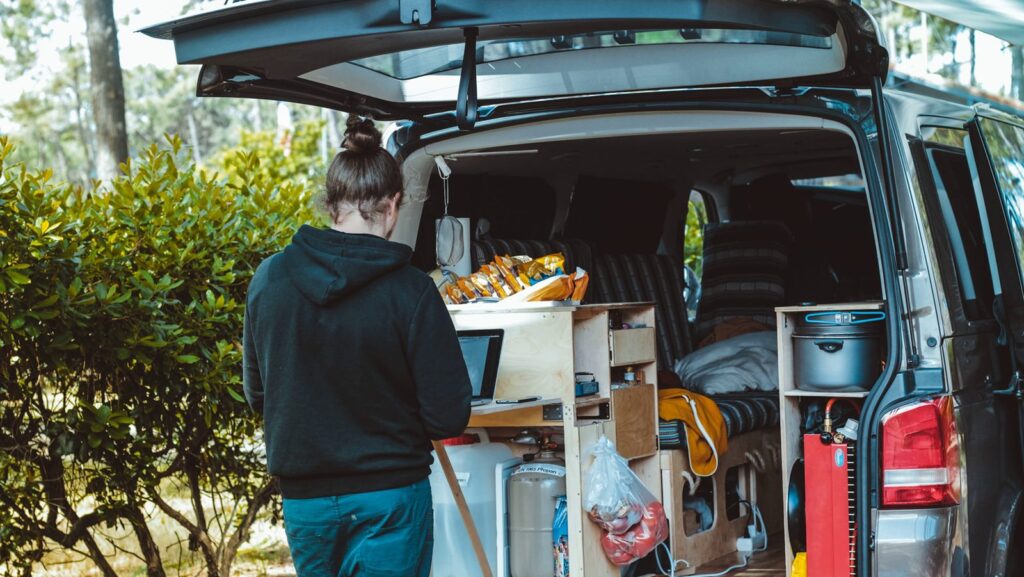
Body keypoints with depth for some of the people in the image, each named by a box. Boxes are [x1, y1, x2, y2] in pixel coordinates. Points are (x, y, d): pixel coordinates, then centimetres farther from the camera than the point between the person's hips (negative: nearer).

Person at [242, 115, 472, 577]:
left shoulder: (268, 279, -4)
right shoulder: (409, 290, -15)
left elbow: (256, 393, 8)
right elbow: (448, 418, -13)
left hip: (303, 501, 4)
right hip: (389, 498, -4)